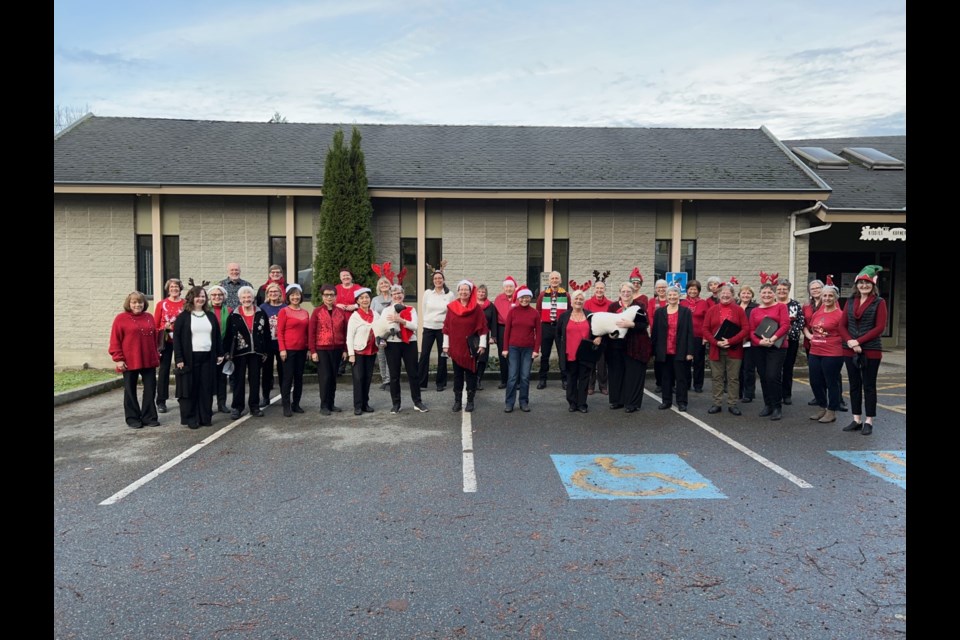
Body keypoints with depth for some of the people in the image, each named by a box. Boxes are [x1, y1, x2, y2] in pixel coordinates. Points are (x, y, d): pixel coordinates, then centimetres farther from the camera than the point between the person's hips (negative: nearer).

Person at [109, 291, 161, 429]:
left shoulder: (149, 318, 9)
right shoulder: (121, 318, -5)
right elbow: (115, 341, -7)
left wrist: (156, 355, 13)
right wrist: (118, 359, -11)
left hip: (149, 360, 4)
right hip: (129, 361, -4)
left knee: (150, 389, 6)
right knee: (130, 390, 7)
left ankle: (149, 417, 16)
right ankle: (132, 418, 16)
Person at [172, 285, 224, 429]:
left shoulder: (211, 316, 12)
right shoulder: (183, 317, -1)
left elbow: (217, 336, 16)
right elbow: (176, 338, -4)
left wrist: (220, 353, 10)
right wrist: (179, 358, -11)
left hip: (208, 357, 4)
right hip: (190, 358, -4)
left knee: (206, 389, 6)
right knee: (190, 389, 1)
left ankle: (206, 417, 14)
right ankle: (190, 419, 9)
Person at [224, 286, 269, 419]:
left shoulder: (261, 313, 3)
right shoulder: (234, 315, -1)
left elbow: (266, 333, 5)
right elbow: (228, 334, -2)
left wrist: (265, 351, 3)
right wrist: (228, 352, -7)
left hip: (256, 352, 2)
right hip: (239, 352, -1)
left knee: (255, 379, 8)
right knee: (239, 380, 4)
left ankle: (254, 406, 16)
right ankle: (237, 407, 11)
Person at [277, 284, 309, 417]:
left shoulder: (305, 313, 10)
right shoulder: (284, 311, -4)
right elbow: (279, 332, -6)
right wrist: (282, 349, -13)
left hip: (302, 350, 5)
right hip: (288, 350, -5)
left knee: (299, 377, 10)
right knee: (288, 377, -2)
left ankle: (296, 404, 19)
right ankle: (286, 406, 4)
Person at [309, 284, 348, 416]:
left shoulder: (341, 312, 6)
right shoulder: (317, 311, -2)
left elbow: (344, 331, 8)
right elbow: (312, 332, -4)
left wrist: (345, 350, 5)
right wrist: (313, 351, -9)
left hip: (337, 349, 3)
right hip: (322, 349, -3)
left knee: (333, 377, 9)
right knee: (325, 377, -2)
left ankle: (331, 404, 18)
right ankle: (324, 406, 6)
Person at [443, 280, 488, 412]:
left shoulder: (476, 308, -4)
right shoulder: (451, 307, 2)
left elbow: (482, 327, -3)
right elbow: (446, 327, 5)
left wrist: (482, 344, -7)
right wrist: (446, 345, 4)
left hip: (470, 346, -2)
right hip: (455, 346, 2)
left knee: (471, 373, 5)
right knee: (457, 373, 9)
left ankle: (470, 401, 14)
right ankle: (457, 400, 17)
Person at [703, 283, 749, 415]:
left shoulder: (739, 310, 1)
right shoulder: (712, 310, 5)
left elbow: (746, 328, -5)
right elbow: (705, 329, 2)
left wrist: (730, 341, -15)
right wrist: (716, 342, -12)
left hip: (734, 350, -1)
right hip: (716, 349, 1)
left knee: (733, 378, 4)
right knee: (717, 378, 6)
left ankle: (732, 404, 13)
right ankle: (717, 404, 14)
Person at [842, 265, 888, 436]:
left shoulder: (879, 302, -2)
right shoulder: (850, 301, 10)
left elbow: (880, 327, -9)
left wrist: (859, 341, -15)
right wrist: (850, 342, -10)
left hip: (871, 350, -4)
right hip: (850, 350, 4)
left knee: (869, 386, 2)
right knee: (854, 385, 9)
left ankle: (869, 421, 9)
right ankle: (856, 420, 17)